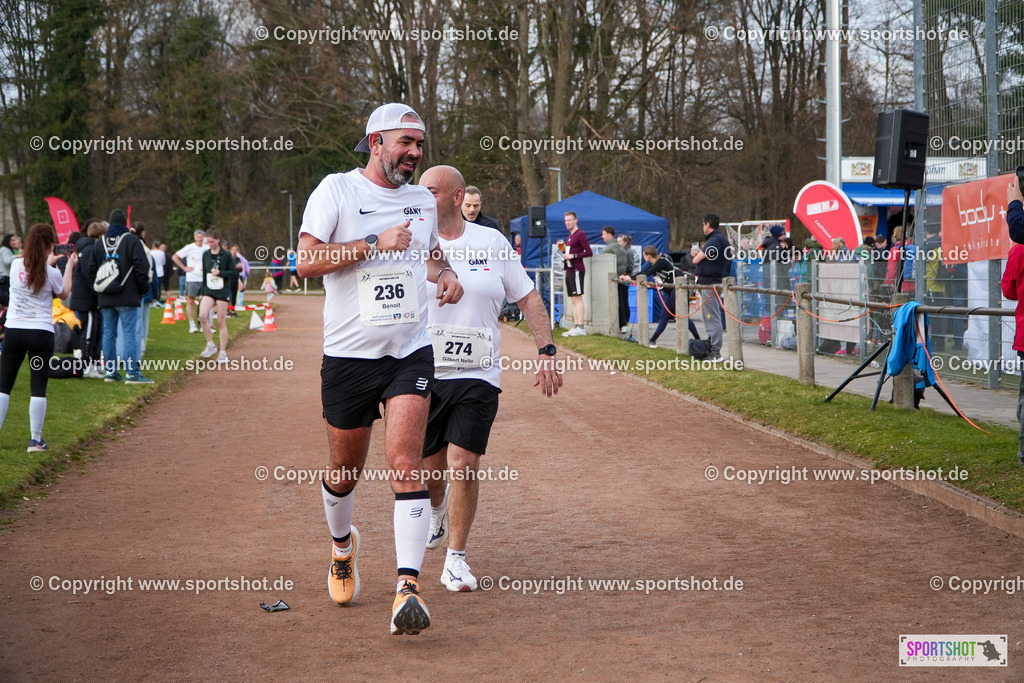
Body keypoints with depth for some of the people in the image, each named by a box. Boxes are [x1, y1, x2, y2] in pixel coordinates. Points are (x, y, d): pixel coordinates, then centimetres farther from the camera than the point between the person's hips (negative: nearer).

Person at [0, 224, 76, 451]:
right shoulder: (52, 273, -10)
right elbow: (63, 294, 10)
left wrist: (48, 263, 32)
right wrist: (69, 267, 18)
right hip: (41, 333, -3)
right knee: (38, 388, 3)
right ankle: (36, 439, 4)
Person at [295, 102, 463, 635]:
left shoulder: (423, 201, 12)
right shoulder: (337, 190, -4)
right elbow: (306, 261, -14)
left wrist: (444, 274, 8)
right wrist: (374, 243, -19)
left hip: (410, 352, 2)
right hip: (349, 353, -2)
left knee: (405, 465, -14)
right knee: (345, 470, 12)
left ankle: (408, 588, -18)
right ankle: (342, 545, 43)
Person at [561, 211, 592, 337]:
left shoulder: (580, 234, -8)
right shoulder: (570, 235, 20)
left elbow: (589, 252, -14)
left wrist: (573, 256, -18)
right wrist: (564, 254, 10)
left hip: (577, 269, -10)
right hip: (569, 270, 10)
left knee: (577, 298, -12)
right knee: (573, 300, 8)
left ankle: (581, 327, -15)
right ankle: (576, 327, 9)